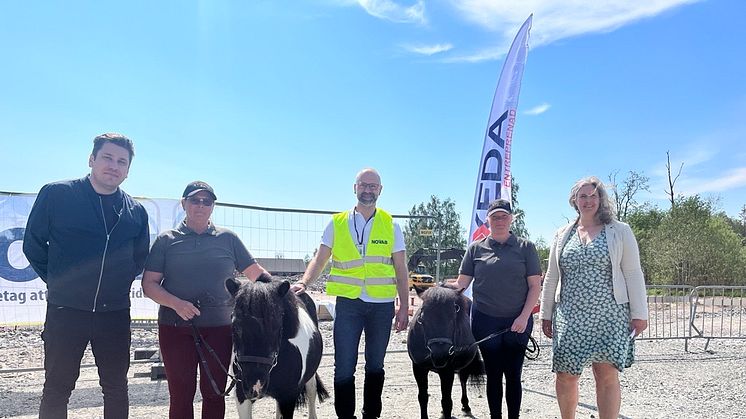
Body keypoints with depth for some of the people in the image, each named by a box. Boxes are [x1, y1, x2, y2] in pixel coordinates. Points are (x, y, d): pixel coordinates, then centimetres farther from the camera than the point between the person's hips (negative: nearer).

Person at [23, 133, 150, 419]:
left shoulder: (136, 212, 4)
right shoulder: (55, 194, -5)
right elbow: (33, 245, 1)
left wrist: (118, 284, 9)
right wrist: (58, 282, 4)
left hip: (115, 314, 3)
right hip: (65, 312, -2)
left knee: (116, 388, 11)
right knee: (56, 389, 8)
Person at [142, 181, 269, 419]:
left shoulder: (228, 238, 7)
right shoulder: (166, 240, 4)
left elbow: (256, 274, 8)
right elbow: (149, 284, -2)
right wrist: (176, 303, -18)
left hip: (219, 328, 1)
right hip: (176, 328, -1)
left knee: (214, 393, 10)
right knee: (180, 394, 7)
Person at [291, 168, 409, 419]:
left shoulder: (391, 225, 5)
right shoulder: (337, 223, 4)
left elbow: (400, 269, 5)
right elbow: (320, 260, 4)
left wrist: (404, 307, 0)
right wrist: (303, 282, -14)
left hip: (382, 305, 1)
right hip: (348, 303, -1)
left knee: (375, 366, 13)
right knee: (344, 368, 0)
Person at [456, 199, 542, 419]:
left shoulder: (525, 247, 3)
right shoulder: (476, 248, 6)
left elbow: (535, 286, 1)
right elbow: (461, 284, 6)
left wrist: (524, 316, -9)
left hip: (517, 322, -1)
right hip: (485, 322, 1)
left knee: (513, 375, 4)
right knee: (493, 375, 9)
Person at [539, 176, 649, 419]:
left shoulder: (619, 231, 5)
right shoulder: (563, 235, 13)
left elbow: (633, 274, 2)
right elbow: (551, 278, 15)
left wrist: (639, 313, -4)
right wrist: (546, 313, 13)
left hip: (609, 316, -2)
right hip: (570, 317, 2)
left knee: (607, 375, -5)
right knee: (565, 376, 1)